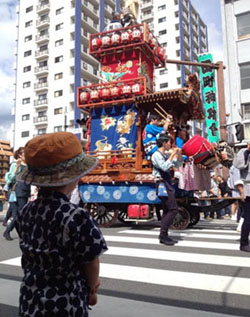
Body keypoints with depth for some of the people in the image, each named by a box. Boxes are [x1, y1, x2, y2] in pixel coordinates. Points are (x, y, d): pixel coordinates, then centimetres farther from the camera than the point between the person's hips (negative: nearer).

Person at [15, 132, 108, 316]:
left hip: (30, 302, 6)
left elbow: (34, 258, 3)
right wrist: (91, 288, 8)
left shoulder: (26, 213, -6)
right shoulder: (77, 217, -26)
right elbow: (91, 263, -16)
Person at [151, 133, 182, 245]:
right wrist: (172, 154, -17)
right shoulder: (156, 155, -10)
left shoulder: (166, 155, 17)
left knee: (167, 210, 10)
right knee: (173, 209, -13)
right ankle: (163, 234, -9)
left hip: (167, 185, 10)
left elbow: (177, 164, 23)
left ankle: (163, 236, 14)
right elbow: (164, 167, -25)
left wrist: (179, 154, 7)